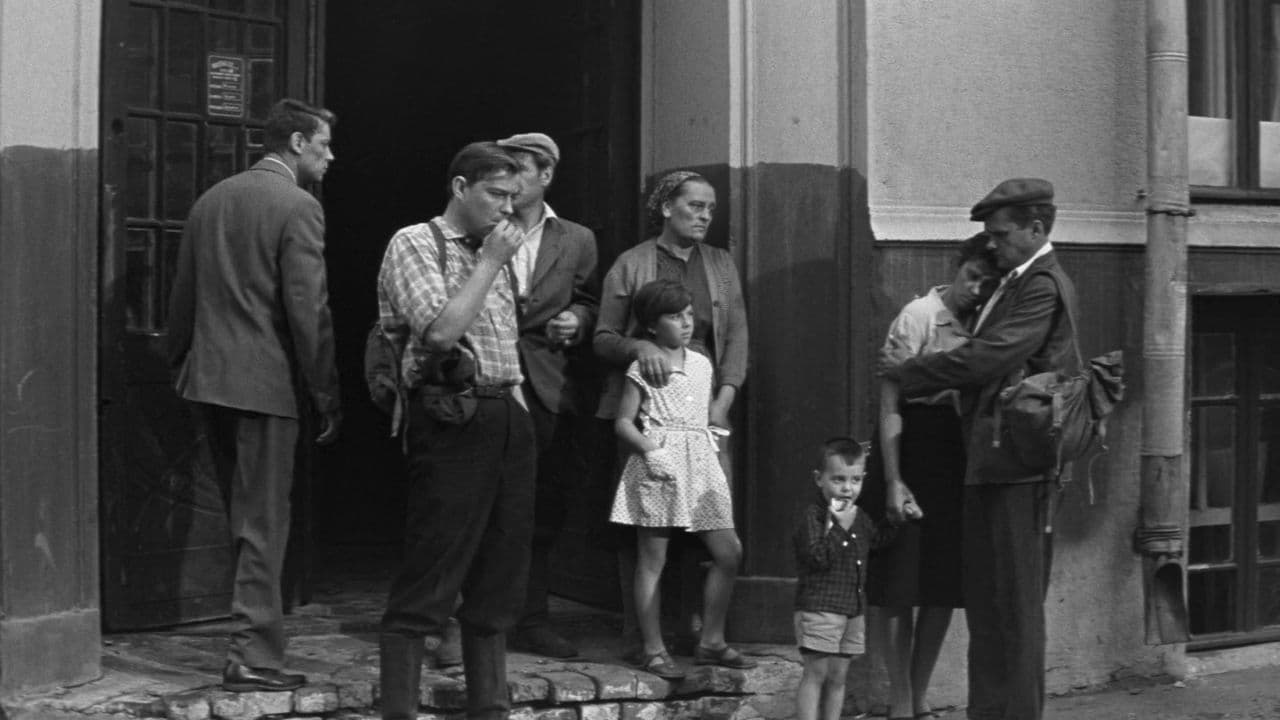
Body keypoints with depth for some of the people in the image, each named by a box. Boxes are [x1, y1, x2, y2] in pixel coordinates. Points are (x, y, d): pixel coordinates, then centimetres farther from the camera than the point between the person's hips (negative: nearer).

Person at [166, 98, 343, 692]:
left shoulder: (210, 200, 12)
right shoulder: (297, 207, -10)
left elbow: (182, 295, 16)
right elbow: (308, 310, -14)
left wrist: (180, 365, 22)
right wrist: (327, 393, -9)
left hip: (207, 377, 7)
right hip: (265, 382, -7)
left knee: (243, 516, 18)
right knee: (263, 524, 0)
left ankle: (253, 640, 25)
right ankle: (253, 657, 1)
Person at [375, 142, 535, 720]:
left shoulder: (490, 254, 20)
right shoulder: (415, 243, -3)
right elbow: (441, 331, -17)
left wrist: (517, 404, 9)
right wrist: (491, 262, -10)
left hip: (508, 417, 8)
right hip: (452, 416, -8)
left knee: (498, 582, 10)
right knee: (427, 584, -7)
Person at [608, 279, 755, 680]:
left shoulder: (701, 364, 14)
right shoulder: (643, 368, -4)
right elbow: (623, 423, -5)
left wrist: (712, 442, 10)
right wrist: (649, 448, -19)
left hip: (700, 465, 6)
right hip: (659, 465, -6)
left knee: (729, 552, 3)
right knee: (652, 559, -1)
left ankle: (711, 642, 15)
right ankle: (653, 650, 5)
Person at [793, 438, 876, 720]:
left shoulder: (860, 518, 13)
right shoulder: (812, 514, -11)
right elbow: (817, 557, -21)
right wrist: (839, 526, -23)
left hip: (852, 609, 7)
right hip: (818, 609, -7)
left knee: (838, 676, 10)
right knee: (816, 673, -7)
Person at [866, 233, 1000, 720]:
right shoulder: (919, 316, -11)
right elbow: (890, 401, -12)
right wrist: (892, 480, -16)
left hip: (960, 452, 6)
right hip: (913, 444, -6)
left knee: (946, 585, 9)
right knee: (900, 585, -2)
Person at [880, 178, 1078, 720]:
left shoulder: (1043, 285, -12)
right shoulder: (1017, 283, 18)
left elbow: (989, 356, -19)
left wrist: (908, 373, -8)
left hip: (1017, 466, -10)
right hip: (990, 462, 10)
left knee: (1015, 600, -3)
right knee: (985, 599, 13)